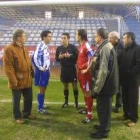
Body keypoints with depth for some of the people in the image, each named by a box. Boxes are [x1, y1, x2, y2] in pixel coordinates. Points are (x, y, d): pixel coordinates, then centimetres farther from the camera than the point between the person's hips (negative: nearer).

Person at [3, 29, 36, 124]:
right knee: (16, 100, 10)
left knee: (29, 98, 16)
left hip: (27, 80, 7)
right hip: (17, 81, -7)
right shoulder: (9, 49, -15)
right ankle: (18, 116, 28)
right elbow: (8, 67, -18)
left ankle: (27, 113, 36)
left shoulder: (24, 48, 11)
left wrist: (31, 74, 11)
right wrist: (13, 80, -19)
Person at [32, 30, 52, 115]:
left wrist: (48, 68, 12)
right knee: (41, 89, -1)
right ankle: (40, 108, 10)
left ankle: (41, 105, 30)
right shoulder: (41, 46, -16)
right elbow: (35, 58, -24)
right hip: (42, 71, -8)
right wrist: (40, 67, -17)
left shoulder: (46, 46, 11)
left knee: (44, 89, 16)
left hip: (46, 70, 8)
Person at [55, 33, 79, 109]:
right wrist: (59, 57, -12)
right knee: (65, 86, 13)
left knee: (74, 85, 3)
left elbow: (77, 57, -9)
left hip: (72, 68, -3)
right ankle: (66, 101, 26)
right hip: (63, 69, 3)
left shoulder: (73, 47, -8)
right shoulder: (59, 48, 2)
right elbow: (56, 58, 9)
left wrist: (70, 56, -21)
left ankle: (76, 102, 17)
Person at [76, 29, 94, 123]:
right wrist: (78, 68, 13)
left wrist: (87, 69, -21)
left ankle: (89, 115, 5)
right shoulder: (81, 46, 11)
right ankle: (87, 108, 36)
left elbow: (93, 58, -24)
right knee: (84, 91, 20)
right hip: (81, 71, 9)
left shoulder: (86, 46, -17)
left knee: (88, 92, -3)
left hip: (85, 72, -9)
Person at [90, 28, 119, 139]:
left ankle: (103, 131, 18)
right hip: (107, 84, 10)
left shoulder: (105, 48, -21)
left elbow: (103, 70, -27)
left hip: (104, 85, -10)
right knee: (104, 107, 21)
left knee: (102, 108, 4)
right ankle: (104, 126, 38)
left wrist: (96, 88, -23)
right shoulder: (106, 46, 11)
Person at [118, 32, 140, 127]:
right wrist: (122, 74, 2)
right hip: (125, 79, 7)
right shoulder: (125, 49, 13)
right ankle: (127, 114, 31)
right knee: (125, 98, 15)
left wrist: (130, 73, -20)